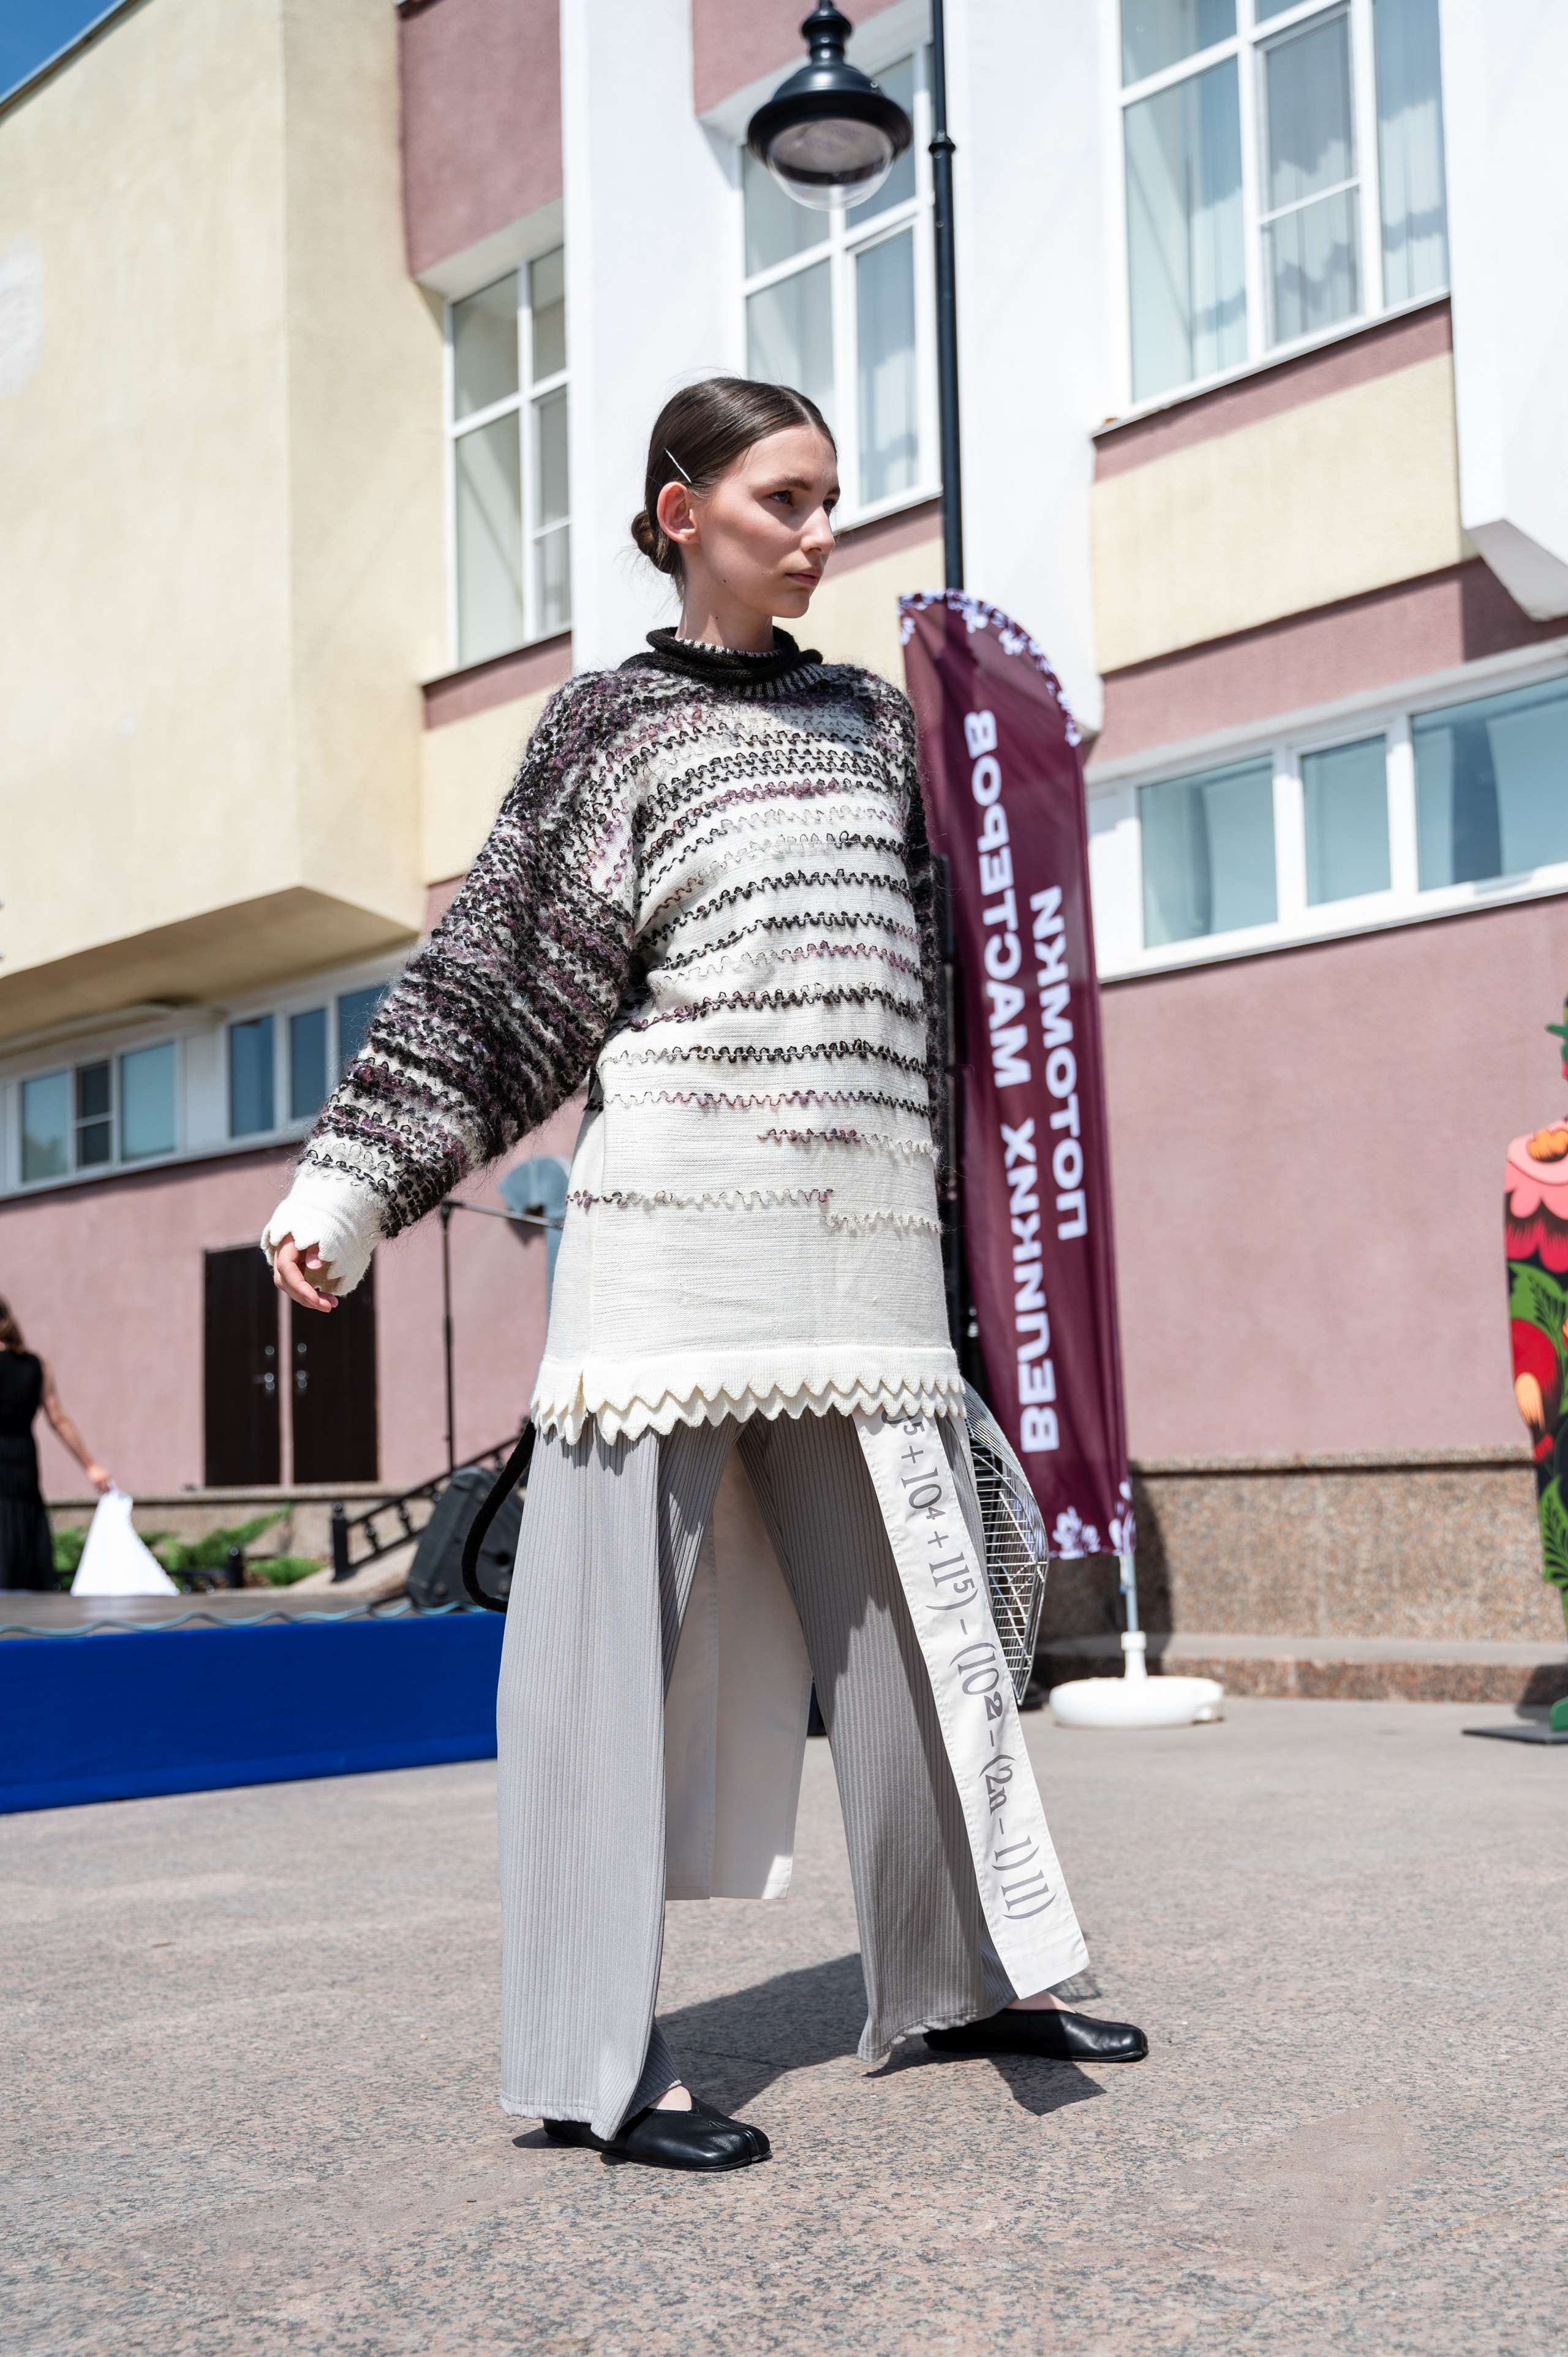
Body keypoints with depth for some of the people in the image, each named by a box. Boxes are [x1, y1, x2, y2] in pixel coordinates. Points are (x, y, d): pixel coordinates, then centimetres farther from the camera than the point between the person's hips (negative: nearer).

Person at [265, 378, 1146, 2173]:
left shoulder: (872, 717, 19)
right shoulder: (610, 722, 5)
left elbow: (948, 946, 28)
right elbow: (492, 975, 2)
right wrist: (350, 1182, -3)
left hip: (863, 1234, 5)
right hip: (678, 1208, -5)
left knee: (912, 1599, 9)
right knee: (622, 1631, -4)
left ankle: (958, 1978, 25)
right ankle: (591, 2061, 3)